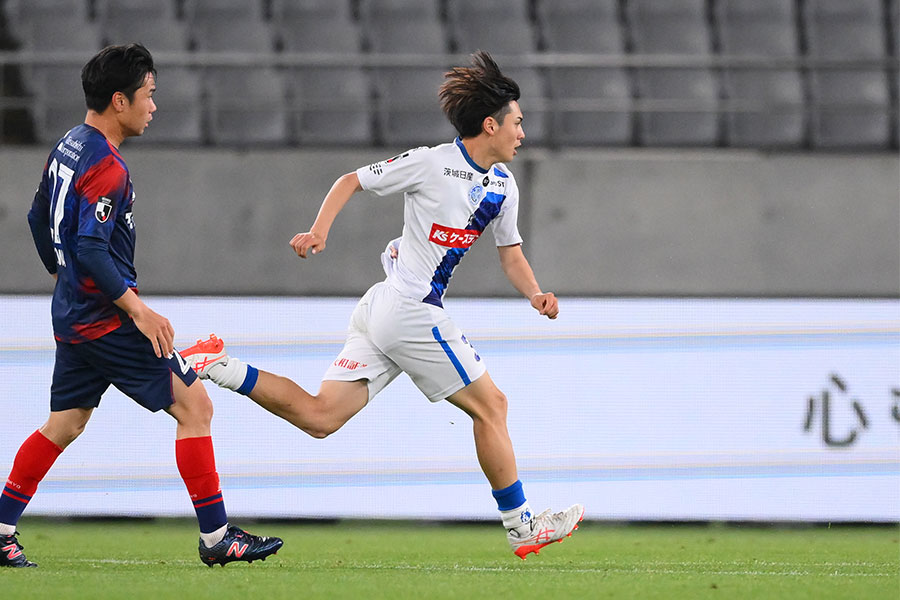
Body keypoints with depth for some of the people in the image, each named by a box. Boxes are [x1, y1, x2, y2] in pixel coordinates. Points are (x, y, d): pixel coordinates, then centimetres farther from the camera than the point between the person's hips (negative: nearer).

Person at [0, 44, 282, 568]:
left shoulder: (68, 147, 11)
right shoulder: (106, 167, -19)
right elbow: (91, 250, -25)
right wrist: (138, 309, -22)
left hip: (72, 317, 10)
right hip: (107, 321, -10)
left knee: (65, 425, 17)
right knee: (194, 405, -6)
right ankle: (216, 537, -6)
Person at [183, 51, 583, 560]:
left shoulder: (504, 185, 13)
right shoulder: (431, 163, -10)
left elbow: (510, 252, 21)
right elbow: (352, 181, -2)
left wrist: (534, 293, 2)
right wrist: (320, 230, -15)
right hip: (412, 312, -8)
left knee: (319, 417, 2)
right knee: (490, 404, -2)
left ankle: (218, 366, 3)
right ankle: (522, 527, 6)